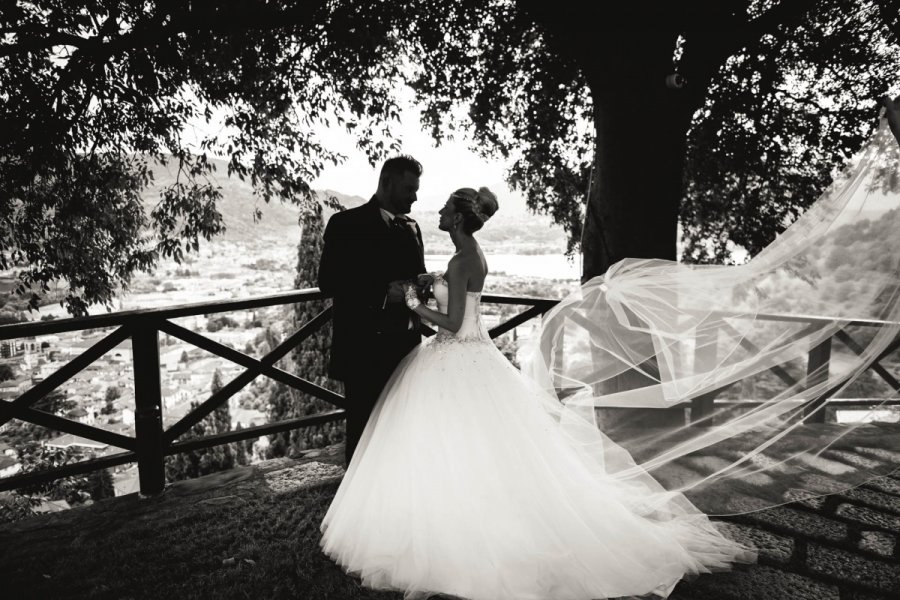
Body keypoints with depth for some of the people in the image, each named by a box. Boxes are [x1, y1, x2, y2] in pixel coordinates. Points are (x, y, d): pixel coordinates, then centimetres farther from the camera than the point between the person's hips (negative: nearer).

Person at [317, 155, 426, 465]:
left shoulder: (411, 228, 15)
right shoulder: (347, 224, -4)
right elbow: (328, 281, -11)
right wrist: (383, 292, -20)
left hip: (405, 348, 5)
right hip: (364, 350, -5)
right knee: (364, 433, 5)